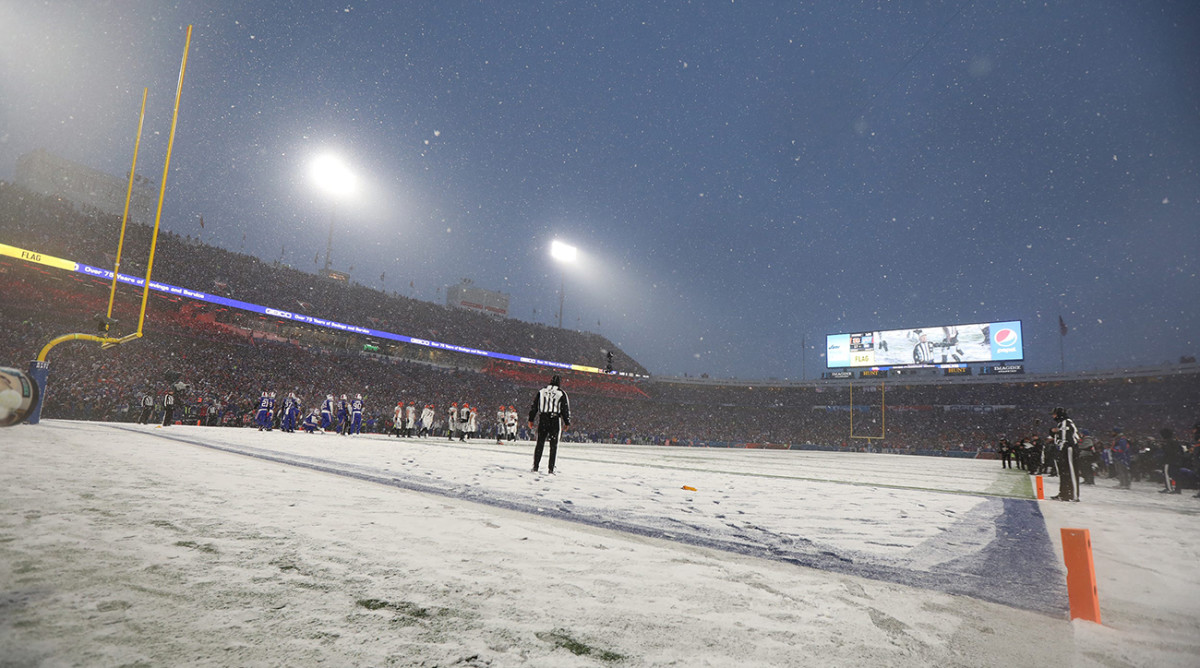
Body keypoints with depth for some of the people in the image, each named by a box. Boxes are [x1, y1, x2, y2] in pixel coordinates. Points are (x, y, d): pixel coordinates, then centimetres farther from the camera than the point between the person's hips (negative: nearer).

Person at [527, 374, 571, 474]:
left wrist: (531, 419, 15)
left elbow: (534, 406, 10)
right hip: (555, 421, -3)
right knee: (554, 445, 3)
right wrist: (567, 423, 8)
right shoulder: (561, 394, -2)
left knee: (540, 443, 9)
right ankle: (551, 469, 0)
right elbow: (566, 409, 0)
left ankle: (535, 467, 8)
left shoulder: (541, 391, 8)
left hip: (543, 420, 3)